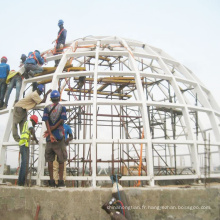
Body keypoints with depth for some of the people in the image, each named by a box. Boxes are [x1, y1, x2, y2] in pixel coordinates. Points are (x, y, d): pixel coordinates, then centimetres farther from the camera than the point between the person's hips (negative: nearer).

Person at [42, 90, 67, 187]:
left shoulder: (47, 108, 6)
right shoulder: (62, 108, 2)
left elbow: (46, 121, -5)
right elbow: (61, 120, -8)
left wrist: (50, 134, -10)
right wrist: (50, 131, -7)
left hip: (50, 136, 2)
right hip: (59, 136, -2)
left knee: (50, 160, 7)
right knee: (61, 159, 4)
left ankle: (51, 181, 8)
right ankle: (61, 181, 2)